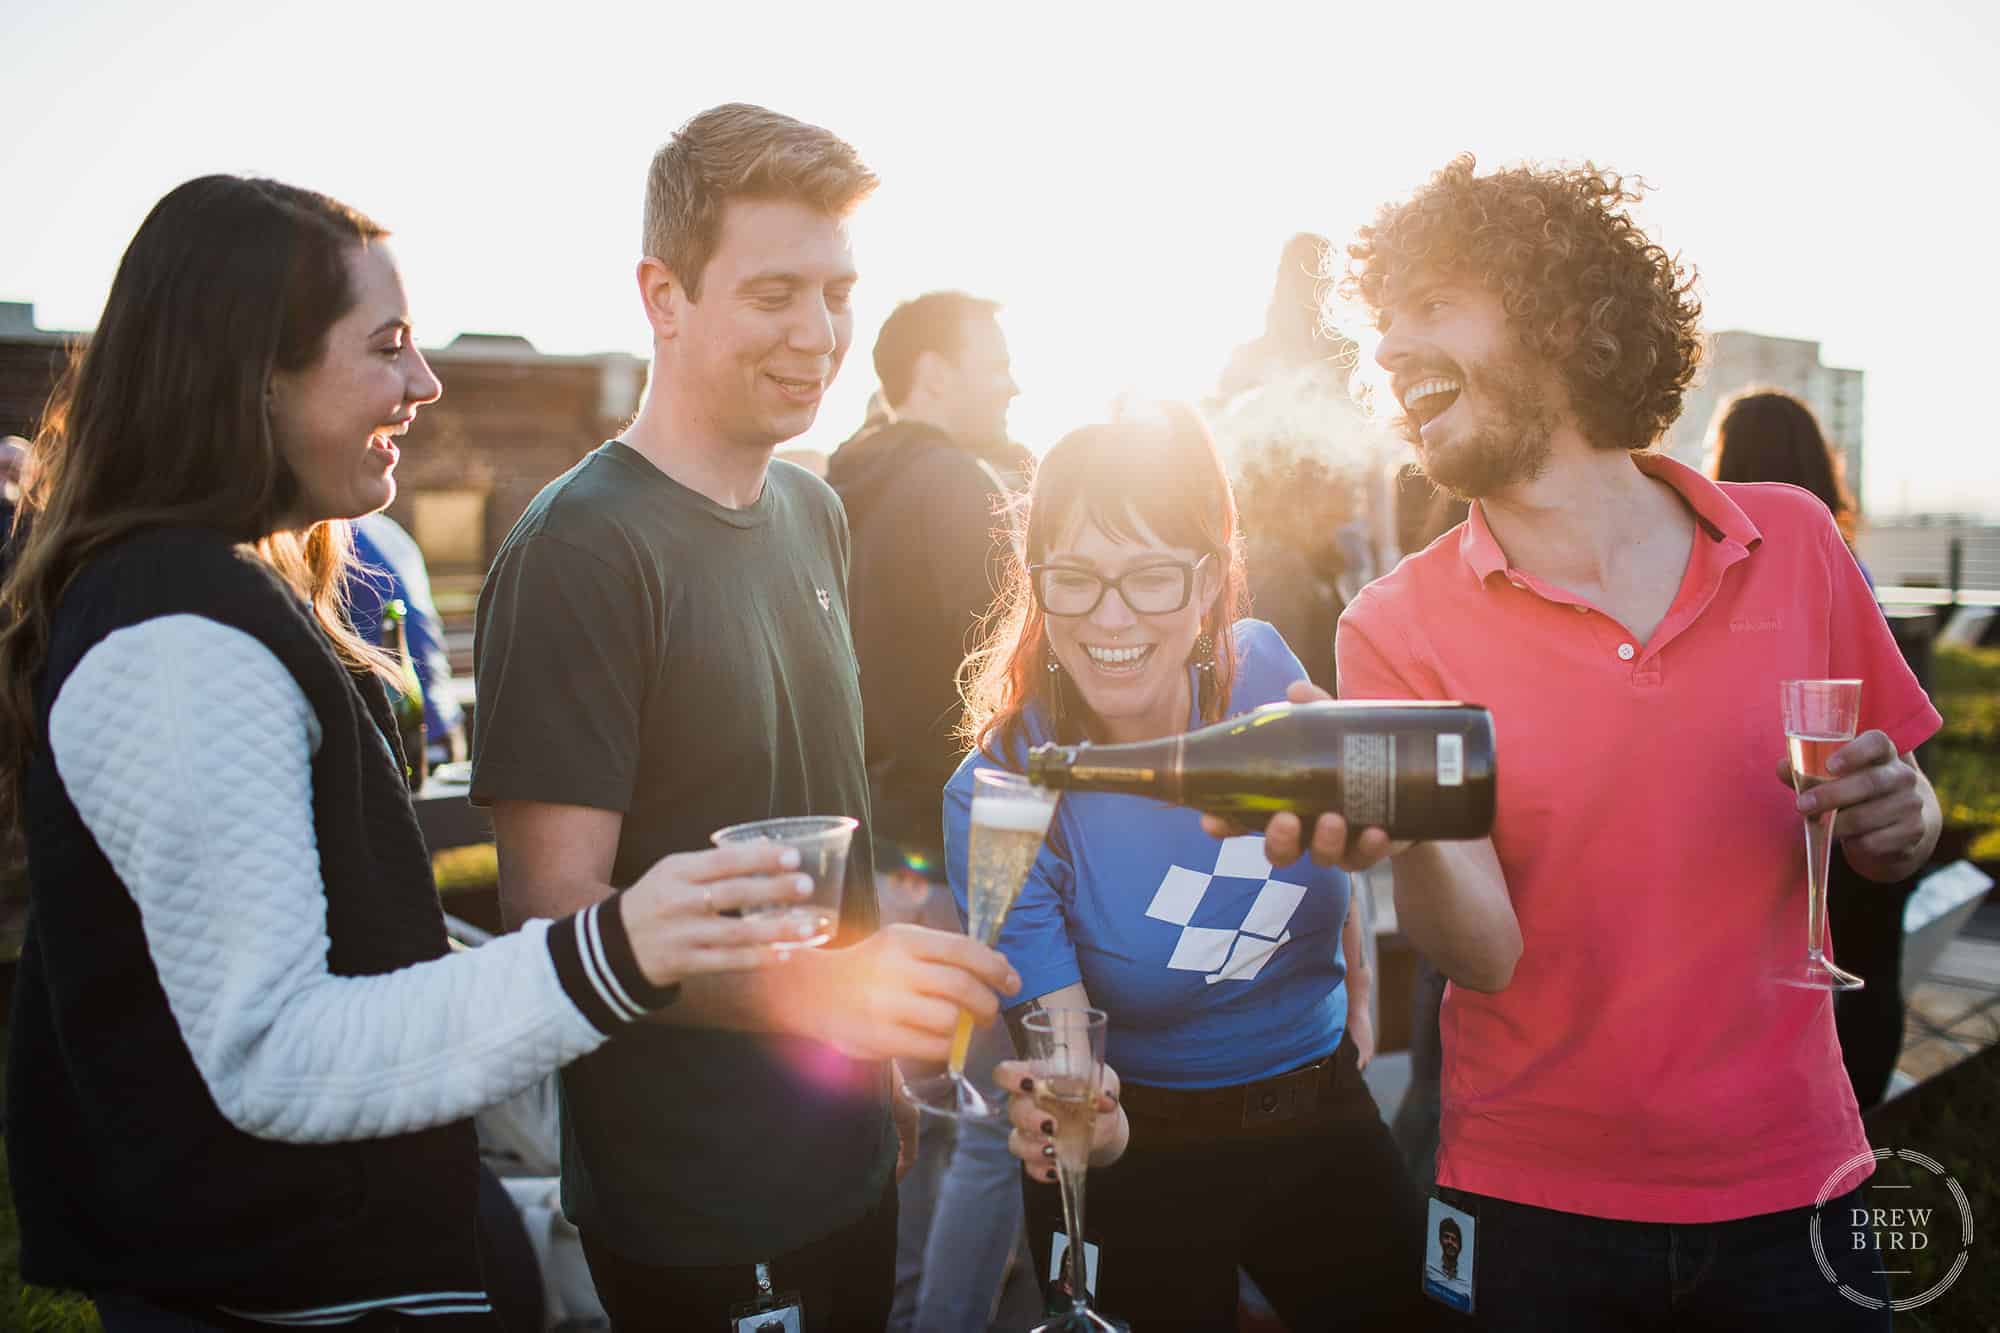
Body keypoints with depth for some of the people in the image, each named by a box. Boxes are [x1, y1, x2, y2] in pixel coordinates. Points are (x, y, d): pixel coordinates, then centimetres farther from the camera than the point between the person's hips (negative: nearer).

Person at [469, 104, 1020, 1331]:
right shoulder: (579, 550, -19)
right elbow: (556, 907, -22)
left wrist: (891, 1038, 13)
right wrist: (818, 986, -36)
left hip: (849, 1151, 7)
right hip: (682, 1210, -7)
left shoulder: (813, 511, 4)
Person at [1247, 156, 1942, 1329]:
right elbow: (1487, 952, -17)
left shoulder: (1792, 541, -3)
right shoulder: (1398, 628, -10)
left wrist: (1894, 818, -14)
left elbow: (1902, 842, 8)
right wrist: (1410, 823, -37)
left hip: (1791, 1190, 2)